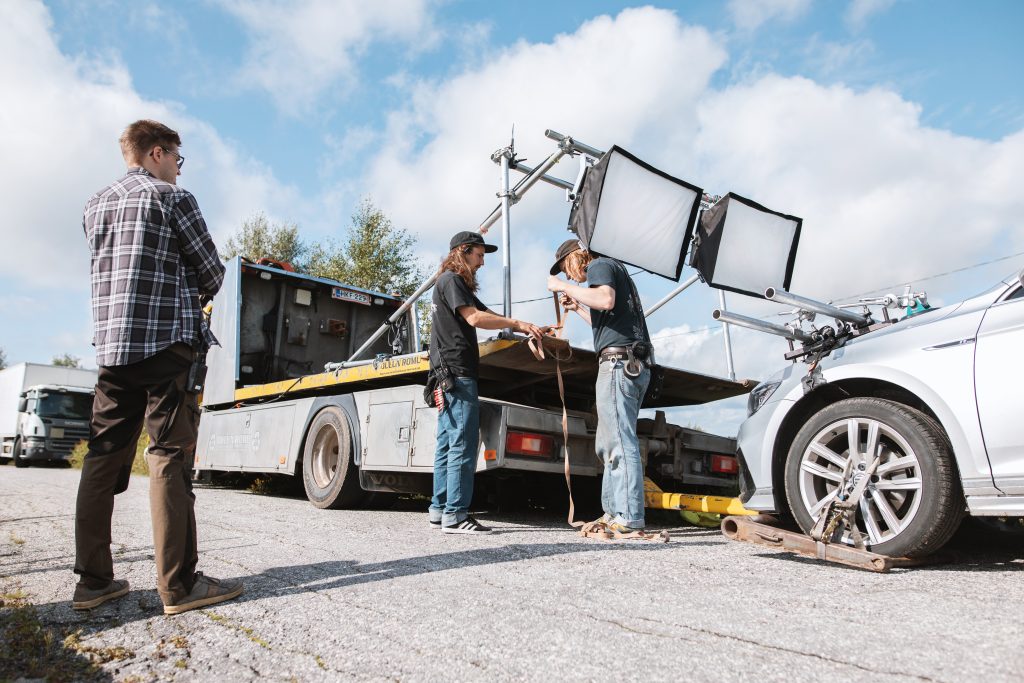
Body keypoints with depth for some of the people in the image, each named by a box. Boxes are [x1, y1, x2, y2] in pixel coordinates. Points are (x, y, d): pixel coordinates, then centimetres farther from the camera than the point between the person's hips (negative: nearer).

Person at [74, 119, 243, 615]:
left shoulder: (96, 206, 19)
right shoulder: (173, 199, -2)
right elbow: (212, 276, -1)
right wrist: (192, 297, 19)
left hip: (110, 346, 7)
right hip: (165, 344, -7)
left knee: (103, 458, 9)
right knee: (169, 457, -8)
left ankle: (93, 581, 14)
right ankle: (179, 584, -5)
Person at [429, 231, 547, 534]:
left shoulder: (456, 283, 27)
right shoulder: (450, 280, -4)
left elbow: (487, 314, 19)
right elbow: (474, 318, -17)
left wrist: (527, 329, 9)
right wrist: (518, 323, -12)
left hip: (447, 376, 10)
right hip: (457, 373, -10)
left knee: (447, 445, 9)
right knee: (462, 445, -11)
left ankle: (440, 509, 12)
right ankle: (455, 515, -10)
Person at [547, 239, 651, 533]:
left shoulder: (599, 265, 2)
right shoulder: (616, 272, 31)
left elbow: (606, 300, -20)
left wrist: (563, 286, -11)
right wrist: (577, 308, 33)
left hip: (618, 360, -10)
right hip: (634, 365, 10)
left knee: (620, 441, -12)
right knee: (608, 443, 11)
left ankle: (629, 518, -12)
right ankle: (614, 512, 11)